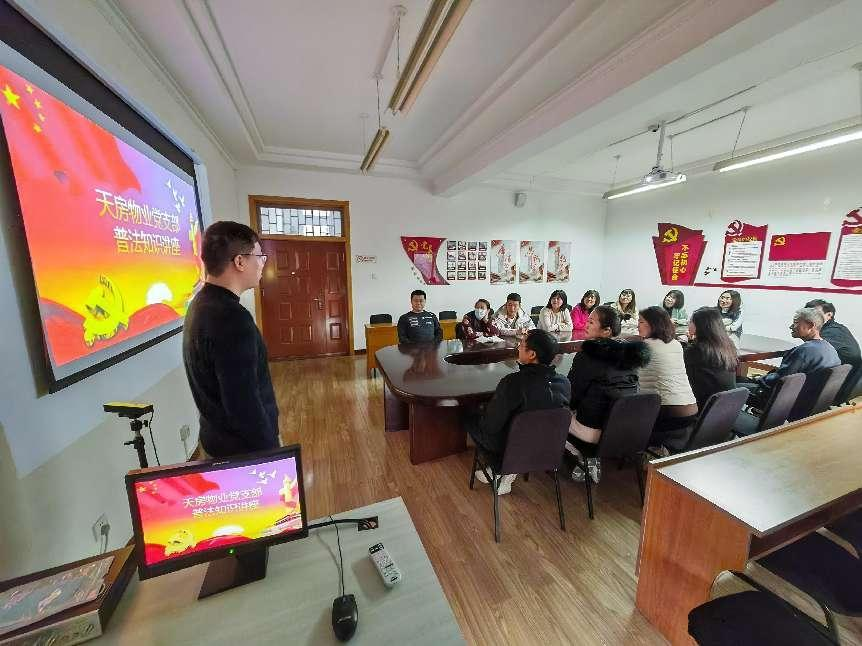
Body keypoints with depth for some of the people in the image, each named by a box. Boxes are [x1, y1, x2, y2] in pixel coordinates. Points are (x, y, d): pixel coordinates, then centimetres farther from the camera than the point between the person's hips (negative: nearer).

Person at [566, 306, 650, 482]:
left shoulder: (587, 355, -20)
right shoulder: (630, 354, 1)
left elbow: (571, 396, -13)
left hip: (594, 431, -6)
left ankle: (584, 459, 10)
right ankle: (591, 459, 21)